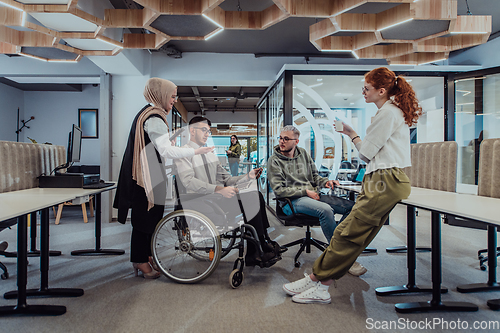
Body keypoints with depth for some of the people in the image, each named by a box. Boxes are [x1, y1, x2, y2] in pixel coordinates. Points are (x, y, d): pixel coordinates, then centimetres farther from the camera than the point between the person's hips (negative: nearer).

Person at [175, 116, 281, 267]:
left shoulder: (210, 154, 25)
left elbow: (226, 179, 19)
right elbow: (189, 182, -16)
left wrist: (247, 176, 1)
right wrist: (219, 190, -27)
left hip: (218, 197, 7)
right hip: (200, 202, -7)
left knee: (256, 195, -18)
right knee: (250, 199, -24)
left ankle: (253, 255, -18)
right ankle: (263, 249, -13)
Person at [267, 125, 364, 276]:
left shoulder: (303, 153, 15)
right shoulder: (274, 161, -2)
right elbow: (278, 190, -9)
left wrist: (325, 182, -3)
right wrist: (305, 191, -13)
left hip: (313, 195, 7)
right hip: (292, 201, -6)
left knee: (350, 206, -12)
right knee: (325, 210, -34)